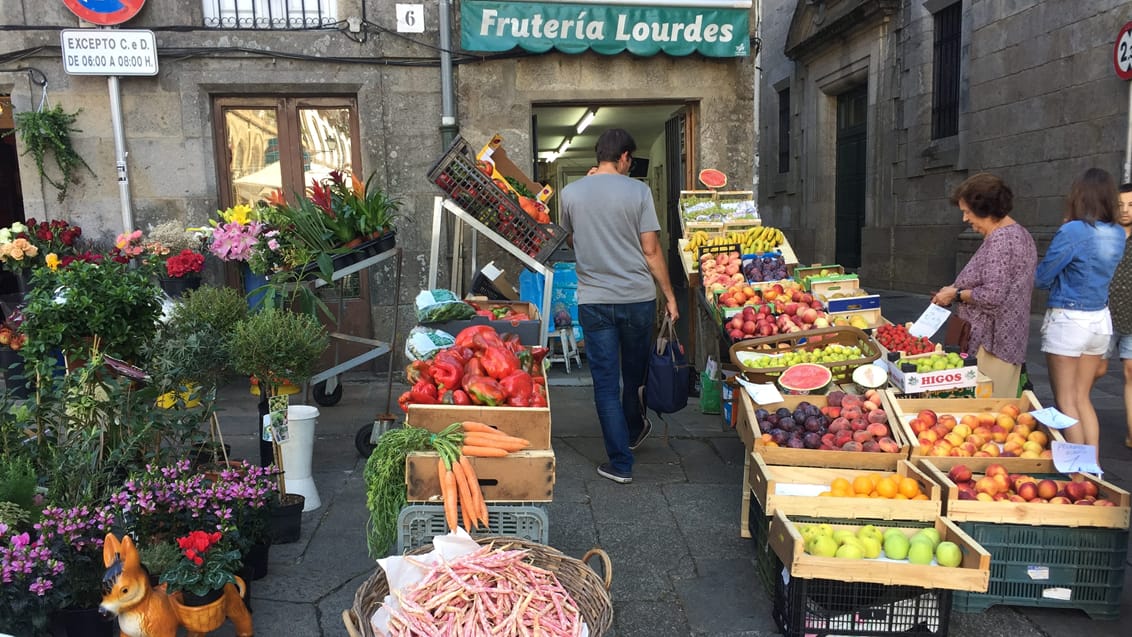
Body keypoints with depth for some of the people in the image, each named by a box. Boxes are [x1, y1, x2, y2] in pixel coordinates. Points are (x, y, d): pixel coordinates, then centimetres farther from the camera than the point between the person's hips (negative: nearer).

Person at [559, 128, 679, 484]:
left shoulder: (570, 194, 1)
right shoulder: (637, 191, -6)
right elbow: (651, 250, -6)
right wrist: (669, 296, 2)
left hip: (593, 300, 0)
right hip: (638, 297, 0)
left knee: (606, 382, 6)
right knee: (633, 373, 22)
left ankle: (620, 463, 8)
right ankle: (633, 430, 45)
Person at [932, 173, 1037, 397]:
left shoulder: (999, 240, -17)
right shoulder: (1019, 234, 15)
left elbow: (992, 296, -23)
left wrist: (956, 294, -8)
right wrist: (959, 289, 12)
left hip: (991, 344, -10)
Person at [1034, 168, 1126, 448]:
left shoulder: (1072, 231, -16)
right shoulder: (1118, 235, 4)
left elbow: (1041, 279, -10)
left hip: (1067, 320, -7)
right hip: (1100, 320, 7)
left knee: (1066, 401, 4)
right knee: (1082, 398, 16)